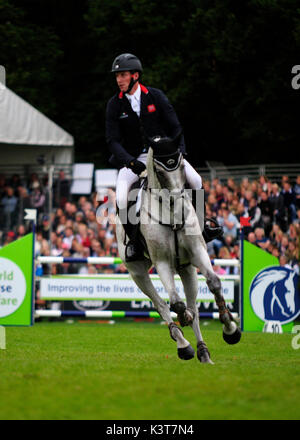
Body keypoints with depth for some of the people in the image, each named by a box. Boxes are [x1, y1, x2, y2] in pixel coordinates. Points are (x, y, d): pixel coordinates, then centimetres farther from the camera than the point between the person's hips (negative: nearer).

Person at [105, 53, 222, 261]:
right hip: (133, 159, -1)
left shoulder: (156, 96, -1)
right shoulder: (115, 104, -2)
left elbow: (175, 127, 1)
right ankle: (133, 240, -4)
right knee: (121, 199, -26)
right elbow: (113, 140, -6)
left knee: (196, 181, -19)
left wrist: (180, 151, -15)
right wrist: (130, 161, -21)